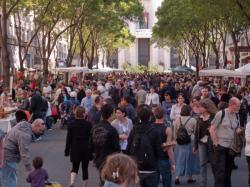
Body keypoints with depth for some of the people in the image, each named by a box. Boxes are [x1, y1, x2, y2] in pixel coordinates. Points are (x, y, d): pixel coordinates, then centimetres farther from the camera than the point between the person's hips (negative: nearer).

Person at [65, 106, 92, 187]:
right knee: (85, 168, 10)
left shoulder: (71, 124, -5)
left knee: (75, 167, 13)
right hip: (86, 150, -1)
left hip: (75, 149, 1)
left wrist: (67, 150, 5)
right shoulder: (88, 124, -9)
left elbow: (69, 138, -2)